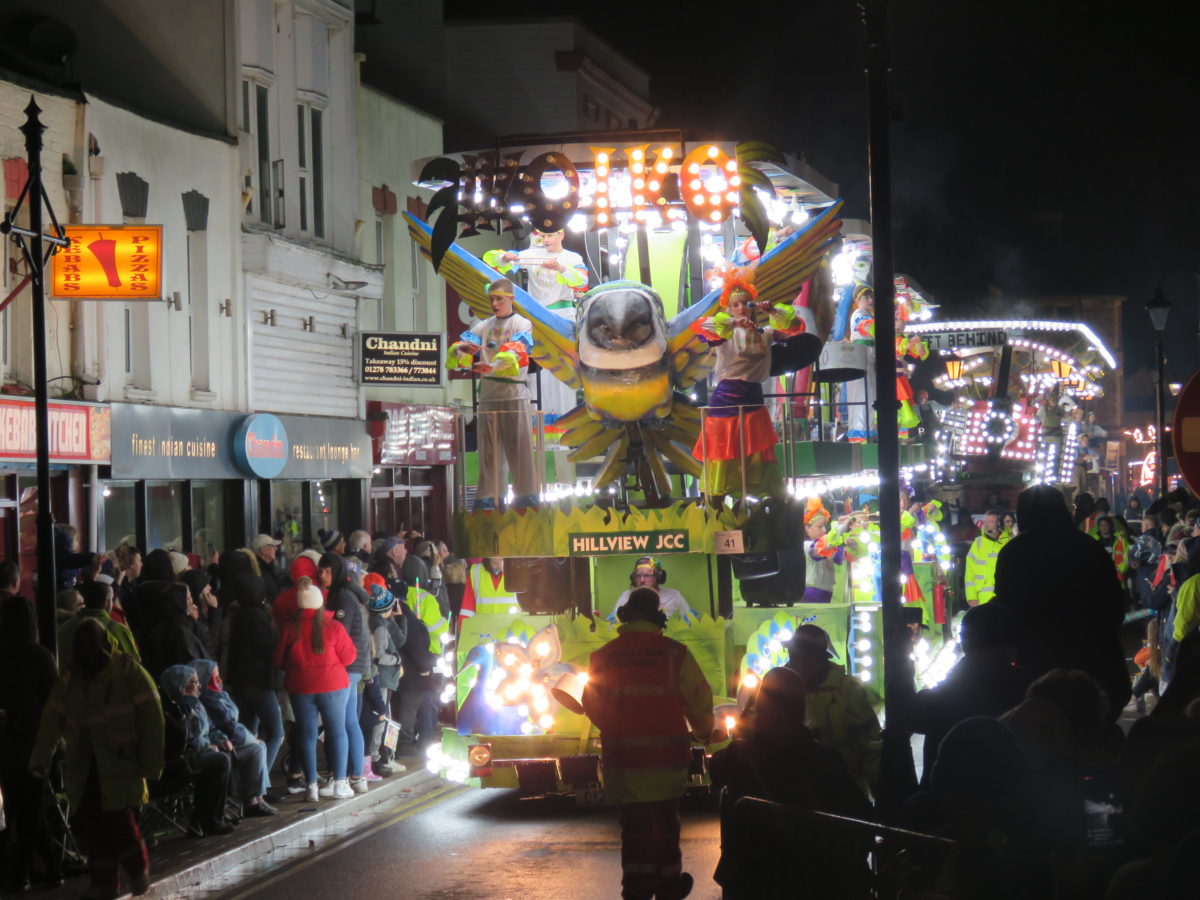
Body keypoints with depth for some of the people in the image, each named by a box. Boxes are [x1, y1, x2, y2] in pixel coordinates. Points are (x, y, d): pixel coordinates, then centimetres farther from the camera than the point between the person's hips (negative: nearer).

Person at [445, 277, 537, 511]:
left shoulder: (522, 324, 1)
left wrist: (494, 365, -36)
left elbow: (516, 350, -18)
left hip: (514, 392, -5)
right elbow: (464, 342, 3)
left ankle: (527, 495, 0)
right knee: (488, 447, 5)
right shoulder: (484, 326, 16)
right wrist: (461, 348, -23)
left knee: (519, 445, -4)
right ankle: (489, 496, 9)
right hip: (488, 393, 5)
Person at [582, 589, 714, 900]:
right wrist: (703, 732, 17)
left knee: (634, 825, 8)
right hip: (666, 756, -1)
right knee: (665, 822, 15)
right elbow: (699, 702, -4)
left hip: (621, 758, 1)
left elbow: (593, 706, 7)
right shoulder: (674, 654, -9)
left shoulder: (603, 657, -2)